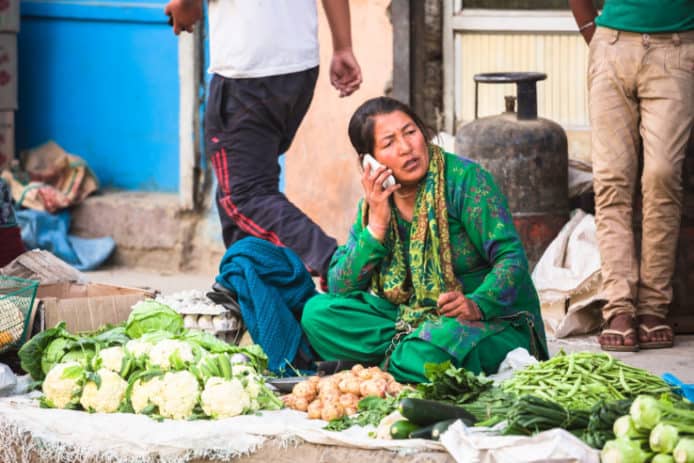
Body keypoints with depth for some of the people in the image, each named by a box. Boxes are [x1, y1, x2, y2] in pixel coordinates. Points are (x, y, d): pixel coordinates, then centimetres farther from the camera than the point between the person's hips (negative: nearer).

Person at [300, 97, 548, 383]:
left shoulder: (465, 179, -12)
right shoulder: (375, 202, 4)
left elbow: (512, 258, -17)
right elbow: (340, 290, -3)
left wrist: (477, 305, -36)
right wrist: (377, 224, -14)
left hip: (495, 321, -6)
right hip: (415, 319, 6)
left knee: (422, 357, -38)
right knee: (318, 312, -10)